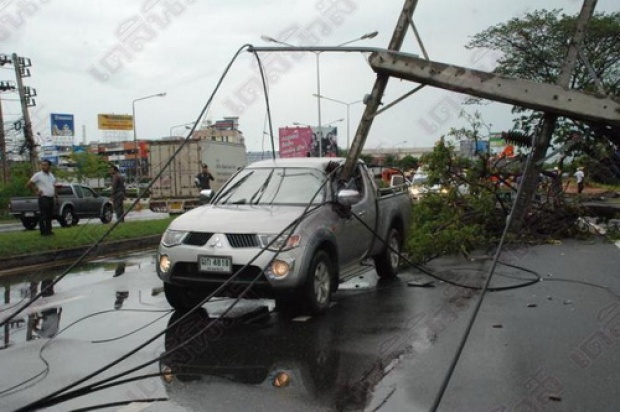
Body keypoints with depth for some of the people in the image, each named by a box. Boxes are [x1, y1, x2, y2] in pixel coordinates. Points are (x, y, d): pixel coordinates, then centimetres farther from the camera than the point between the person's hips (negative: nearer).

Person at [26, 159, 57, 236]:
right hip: (43, 198, -7)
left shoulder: (51, 175, 14)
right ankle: (43, 231, -4)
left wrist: (55, 193, 14)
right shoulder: (38, 175, -5)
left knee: (50, 215, 10)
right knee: (43, 215, -6)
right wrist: (36, 191, -6)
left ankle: (49, 230, 17)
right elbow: (28, 184, -4)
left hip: (51, 198, 7)